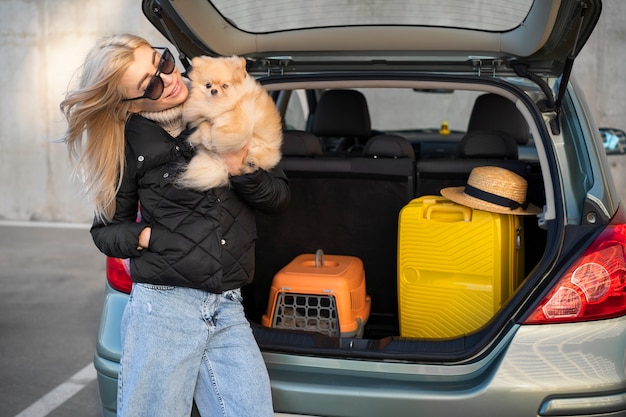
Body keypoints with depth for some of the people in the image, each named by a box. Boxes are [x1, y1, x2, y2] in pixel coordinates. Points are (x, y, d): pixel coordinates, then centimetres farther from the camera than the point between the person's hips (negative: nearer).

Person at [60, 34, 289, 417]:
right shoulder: (132, 143, 0)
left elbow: (280, 195, 12)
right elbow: (105, 230, 10)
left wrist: (241, 172, -7)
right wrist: (144, 237, -11)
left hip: (227, 310, 3)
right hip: (163, 306, -2)